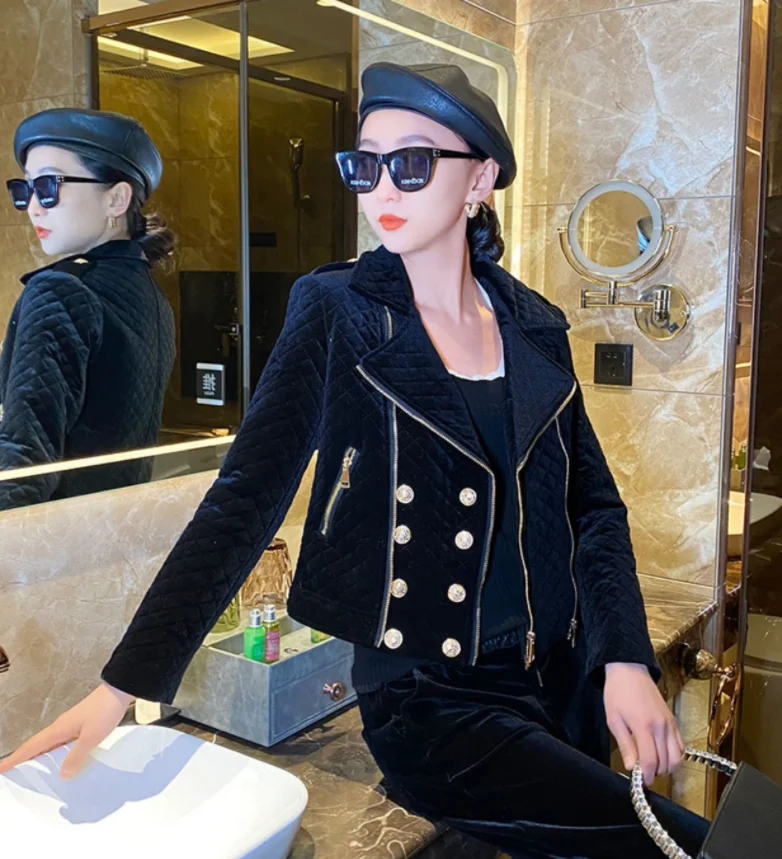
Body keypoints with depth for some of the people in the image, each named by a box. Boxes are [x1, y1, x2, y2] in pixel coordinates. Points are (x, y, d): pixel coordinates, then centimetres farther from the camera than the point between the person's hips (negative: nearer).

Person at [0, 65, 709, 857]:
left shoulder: (533, 326, 4)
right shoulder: (337, 314, -8)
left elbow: (594, 502, 5)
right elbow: (246, 497, -13)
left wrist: (626, 659, -8)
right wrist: (123, 685, -19)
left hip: (565, 680, 5)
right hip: (430, 703, -4)